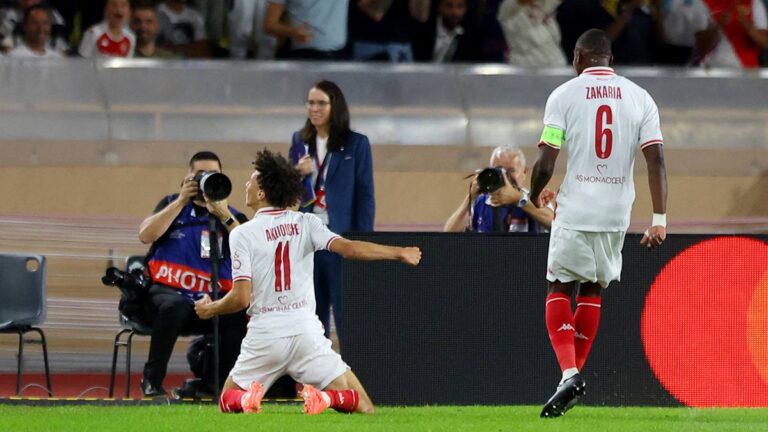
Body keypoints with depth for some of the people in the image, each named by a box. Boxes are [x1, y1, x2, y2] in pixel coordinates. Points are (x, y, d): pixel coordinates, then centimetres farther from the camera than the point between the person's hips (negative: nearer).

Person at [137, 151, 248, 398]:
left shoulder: (231, 216, 13)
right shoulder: (173, 205, 16)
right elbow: (146, 236, -2)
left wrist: (224, 215, -13)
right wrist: (182, 201, -5)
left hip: (212, 301, 1)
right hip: (168, 292, -1)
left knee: (240, 313, -30)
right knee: (174, 305, -37)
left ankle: (214, 383, -14)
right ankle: (152, 381, -22)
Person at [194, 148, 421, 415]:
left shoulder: (242, 234, -2)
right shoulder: (305, 223, 4)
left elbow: (241, 298, -7)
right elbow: (348, 249, -10)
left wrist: (209, 309, 13)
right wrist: (398, 253, 0)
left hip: (264, 335, -1)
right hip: (306, 331, 1)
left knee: (227, 403, 21)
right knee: (364, 409, 5)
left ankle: (248, 398, -15)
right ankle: (324, 398, -29)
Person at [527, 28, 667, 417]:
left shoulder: (564, 95, -4)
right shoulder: (639, 98, 4)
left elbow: (545, 164, -8)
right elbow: (655, 161, -4)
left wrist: (533, 196, 13)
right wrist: (659, 220, -3)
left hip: (574, 211, -3)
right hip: (617, 213, 3)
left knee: (559, 290, 6)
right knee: (592, 291, 19)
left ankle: (569, 373, -13)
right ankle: (575, 374, 22)